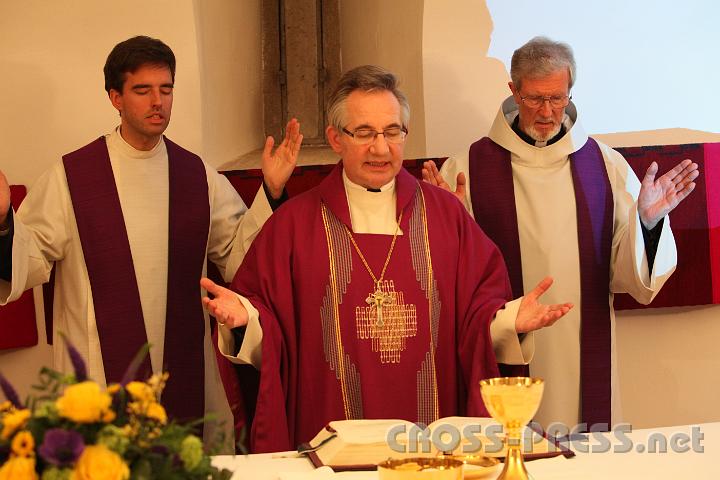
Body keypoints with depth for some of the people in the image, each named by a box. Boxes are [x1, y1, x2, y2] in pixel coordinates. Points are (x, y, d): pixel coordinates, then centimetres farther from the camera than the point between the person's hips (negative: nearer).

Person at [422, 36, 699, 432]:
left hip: (584, 360, 2)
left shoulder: (604, 164, 4)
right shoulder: (469, 167, -1)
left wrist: (648, 220, -15)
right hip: (503, 359, -2)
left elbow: (629, 274, 2)